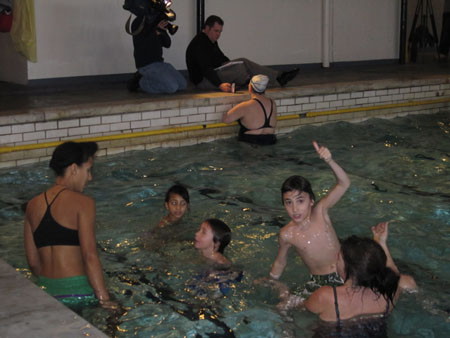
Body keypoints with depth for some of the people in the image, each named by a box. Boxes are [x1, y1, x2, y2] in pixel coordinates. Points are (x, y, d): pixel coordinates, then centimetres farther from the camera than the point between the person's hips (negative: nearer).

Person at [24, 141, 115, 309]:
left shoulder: (32, 206, 12)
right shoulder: (82, 202, -7)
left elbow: (33, 261, 15)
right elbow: (90, 256, -16)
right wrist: (105, 300, -14)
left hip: (46, 294, 7)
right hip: (78, 293, -7)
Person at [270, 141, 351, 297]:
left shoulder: (320, 211, -11)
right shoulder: (287, 234, -11)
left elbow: (344, 183, -20)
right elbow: (280, 262, 7)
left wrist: (329, 161, -35)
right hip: (319, 282, 0)